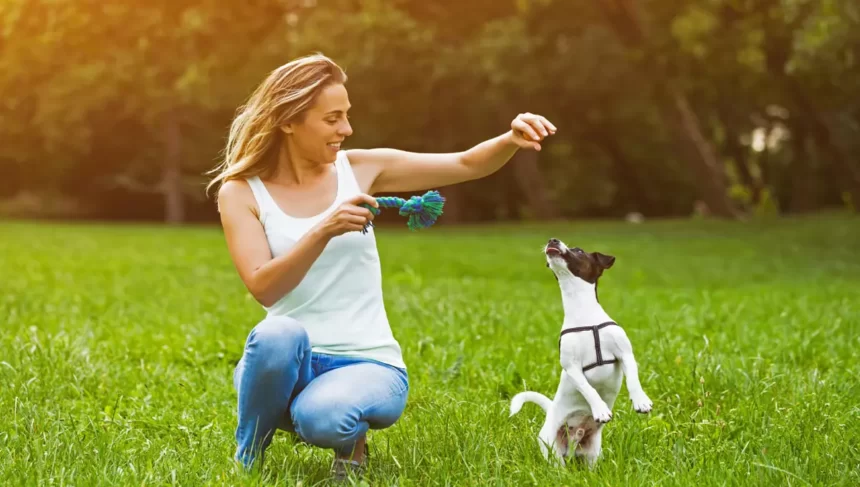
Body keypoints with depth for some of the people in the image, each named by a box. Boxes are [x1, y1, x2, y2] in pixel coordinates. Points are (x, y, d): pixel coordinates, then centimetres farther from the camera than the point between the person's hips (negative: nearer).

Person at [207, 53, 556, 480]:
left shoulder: (360, 169, 3)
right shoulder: (240, 192, -2)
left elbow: (467, 165, 2)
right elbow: (263, 289, -16)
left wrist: (511, 140, -18)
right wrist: (323, 231, -28)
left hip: (369, 363, 0)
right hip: (288, 366, 0)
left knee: (320, 418, -35)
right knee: (277, 335, -37)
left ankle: (350, 437, 5)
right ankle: (248, 458, -8)